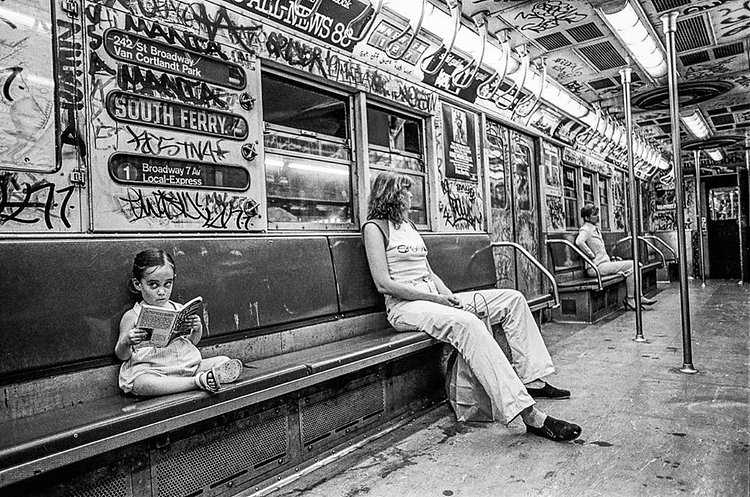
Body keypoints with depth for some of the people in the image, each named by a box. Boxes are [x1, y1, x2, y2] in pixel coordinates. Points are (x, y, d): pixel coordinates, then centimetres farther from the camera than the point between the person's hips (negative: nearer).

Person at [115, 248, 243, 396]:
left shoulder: (179, 309, 8)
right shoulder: (133, 316, 0)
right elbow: (122, 356, 4)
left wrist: (197, 329, -4)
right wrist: (126, 341, -18)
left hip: (187, 365, 4)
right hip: (150, 370, -3)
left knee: (224, 361, -11)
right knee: (142, 384, -38)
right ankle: (199, 381, -39)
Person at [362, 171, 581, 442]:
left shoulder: (408, 225, 22)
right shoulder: (375, 227, -3)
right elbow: (383, 284, -14)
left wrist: (449, 296, 0)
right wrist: (434, 298, -15)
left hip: (434, 298, 9)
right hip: (405, 306, -9)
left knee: (513, 298, 0)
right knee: (467, 324, -36)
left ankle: (531, 380, -2)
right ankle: (530, 416, -39)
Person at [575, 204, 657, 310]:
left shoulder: (595, 229, 19)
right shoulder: (585, 229, -11)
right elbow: (579, 242, -33)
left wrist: (610, 259, 17)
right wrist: (592, 255, -24)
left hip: (605, 263, 10)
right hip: (596, 267, -10)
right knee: (631, 265, -15)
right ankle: (629, 300, -9)